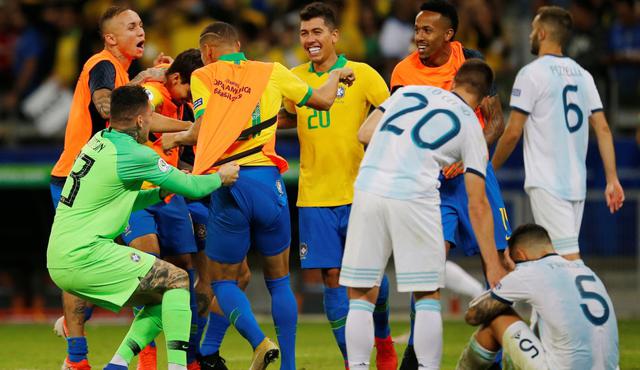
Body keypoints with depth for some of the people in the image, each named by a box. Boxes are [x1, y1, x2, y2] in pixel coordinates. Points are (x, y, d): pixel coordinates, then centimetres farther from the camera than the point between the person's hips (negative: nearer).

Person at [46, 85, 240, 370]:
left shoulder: (98, 142, 14)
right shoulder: (133, 154, -12)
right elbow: (191, 188, -3)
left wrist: (161, 192, 16)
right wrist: (221, 177, 16)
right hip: (85, 258, -9)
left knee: (161, 299, 15)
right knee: (177, 280, -2)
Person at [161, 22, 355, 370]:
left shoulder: (203, 77, 7)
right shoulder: (272, 73, 13)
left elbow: (201, 131, -2)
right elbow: (322, 99, 23)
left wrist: (178, 138, 19)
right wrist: (335, 76, 43)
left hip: (226, 185, -2)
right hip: (266, 181, 2)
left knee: (223, 280, 12)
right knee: (279, 280, 15)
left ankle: (259, 341, -13)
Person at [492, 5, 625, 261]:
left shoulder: (532, 73, -7)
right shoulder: (582, 75, 12)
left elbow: (513, 133, -8)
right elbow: (603, 129, 8)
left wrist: (490, 170, 6)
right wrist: (612, 179, 8)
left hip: (546, 183, -7)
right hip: (577, 183, 7)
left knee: (569, 257, -12)